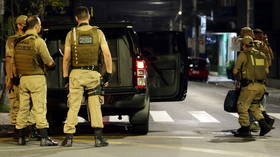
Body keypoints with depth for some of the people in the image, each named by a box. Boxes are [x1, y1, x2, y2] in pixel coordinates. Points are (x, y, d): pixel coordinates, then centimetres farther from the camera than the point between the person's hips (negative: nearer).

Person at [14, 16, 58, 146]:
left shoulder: (17, 41, 7)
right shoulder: (38, 41, -12)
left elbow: (15, 61, 13)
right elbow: (49, 62, -10)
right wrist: (52, 63, 10)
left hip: (22, 78, 6)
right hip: (37, 78, -6)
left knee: (23, 108, 10)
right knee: (40, 108, -6)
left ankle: (21, 138, 15)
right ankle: (44, 138, -8)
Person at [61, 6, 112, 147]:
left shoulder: (71, 34, 1)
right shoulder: (97, 33, 2)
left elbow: (66, 58, 0)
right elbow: (107, 54, -3)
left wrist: (65, 76, 7)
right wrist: (108, 73, 3)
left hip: (76, 73, 0)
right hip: (93, 74, 0)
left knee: (73, 106, 4)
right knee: (95, 106, 5)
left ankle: (68, 138, 3)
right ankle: (98, 138, -1)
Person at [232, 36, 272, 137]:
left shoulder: (243, 55, -3)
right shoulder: (262, 55, 13)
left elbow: (235, 71, 1)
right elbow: (266, 71, 16)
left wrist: (239, 78, 21)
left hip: (250, 86, -6)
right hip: (261, 86, 6)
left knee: (242, 106, 7)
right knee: (253, 105, 22)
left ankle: (245, 129, 8)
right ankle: (264, 125, 11)